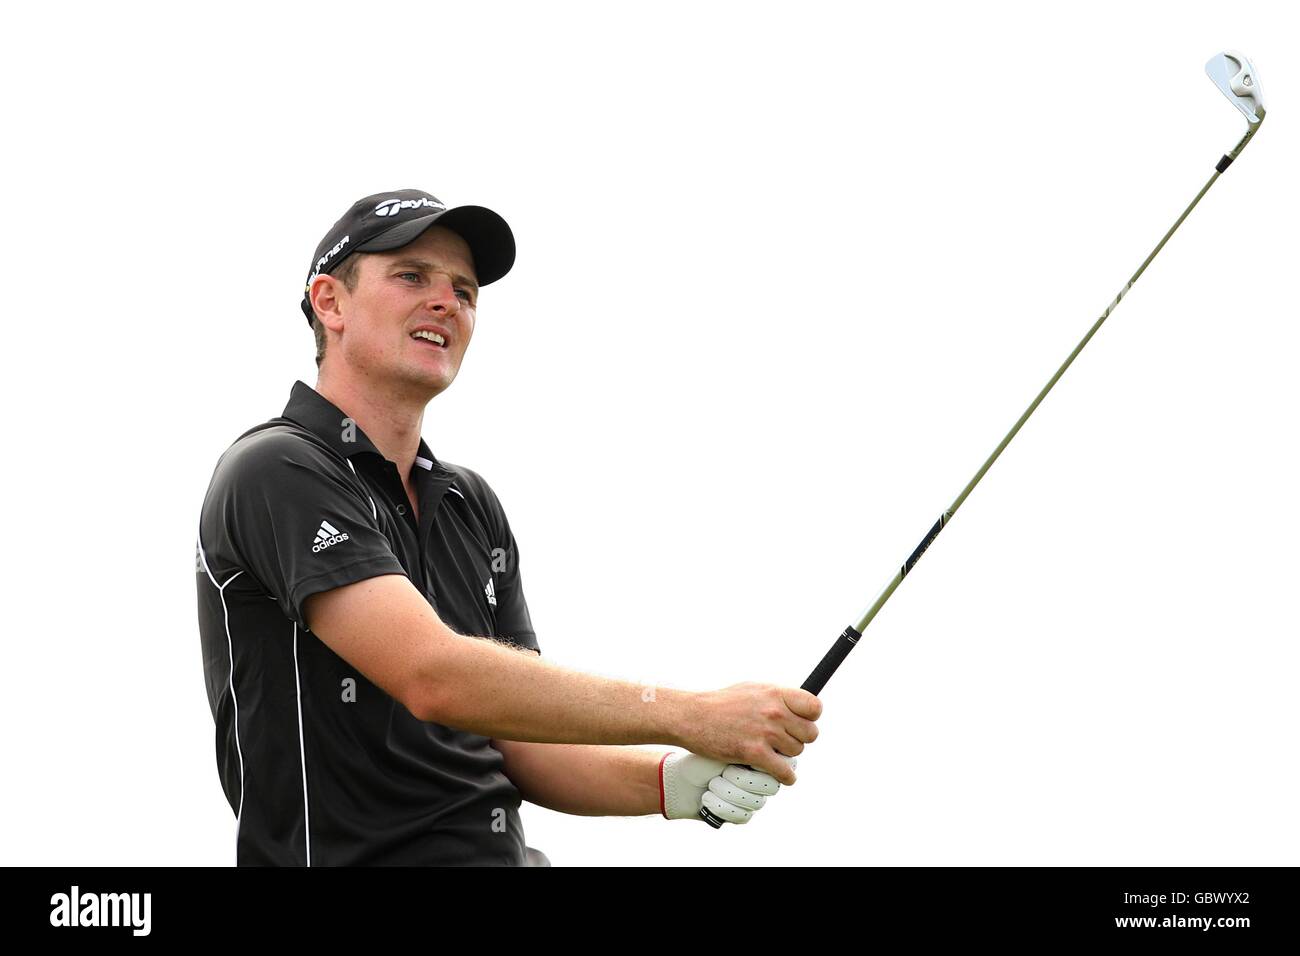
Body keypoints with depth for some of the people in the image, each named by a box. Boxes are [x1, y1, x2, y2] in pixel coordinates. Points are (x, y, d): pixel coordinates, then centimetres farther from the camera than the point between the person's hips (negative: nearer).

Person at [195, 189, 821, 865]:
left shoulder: (472, 505, 15)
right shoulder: (275, 471, -9)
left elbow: (519, 744, 11)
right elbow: (435, 677, -21)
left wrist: (673, 783, -7)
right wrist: (691, 716, -19)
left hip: (506, 853, 6)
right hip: (351, 856, -6)